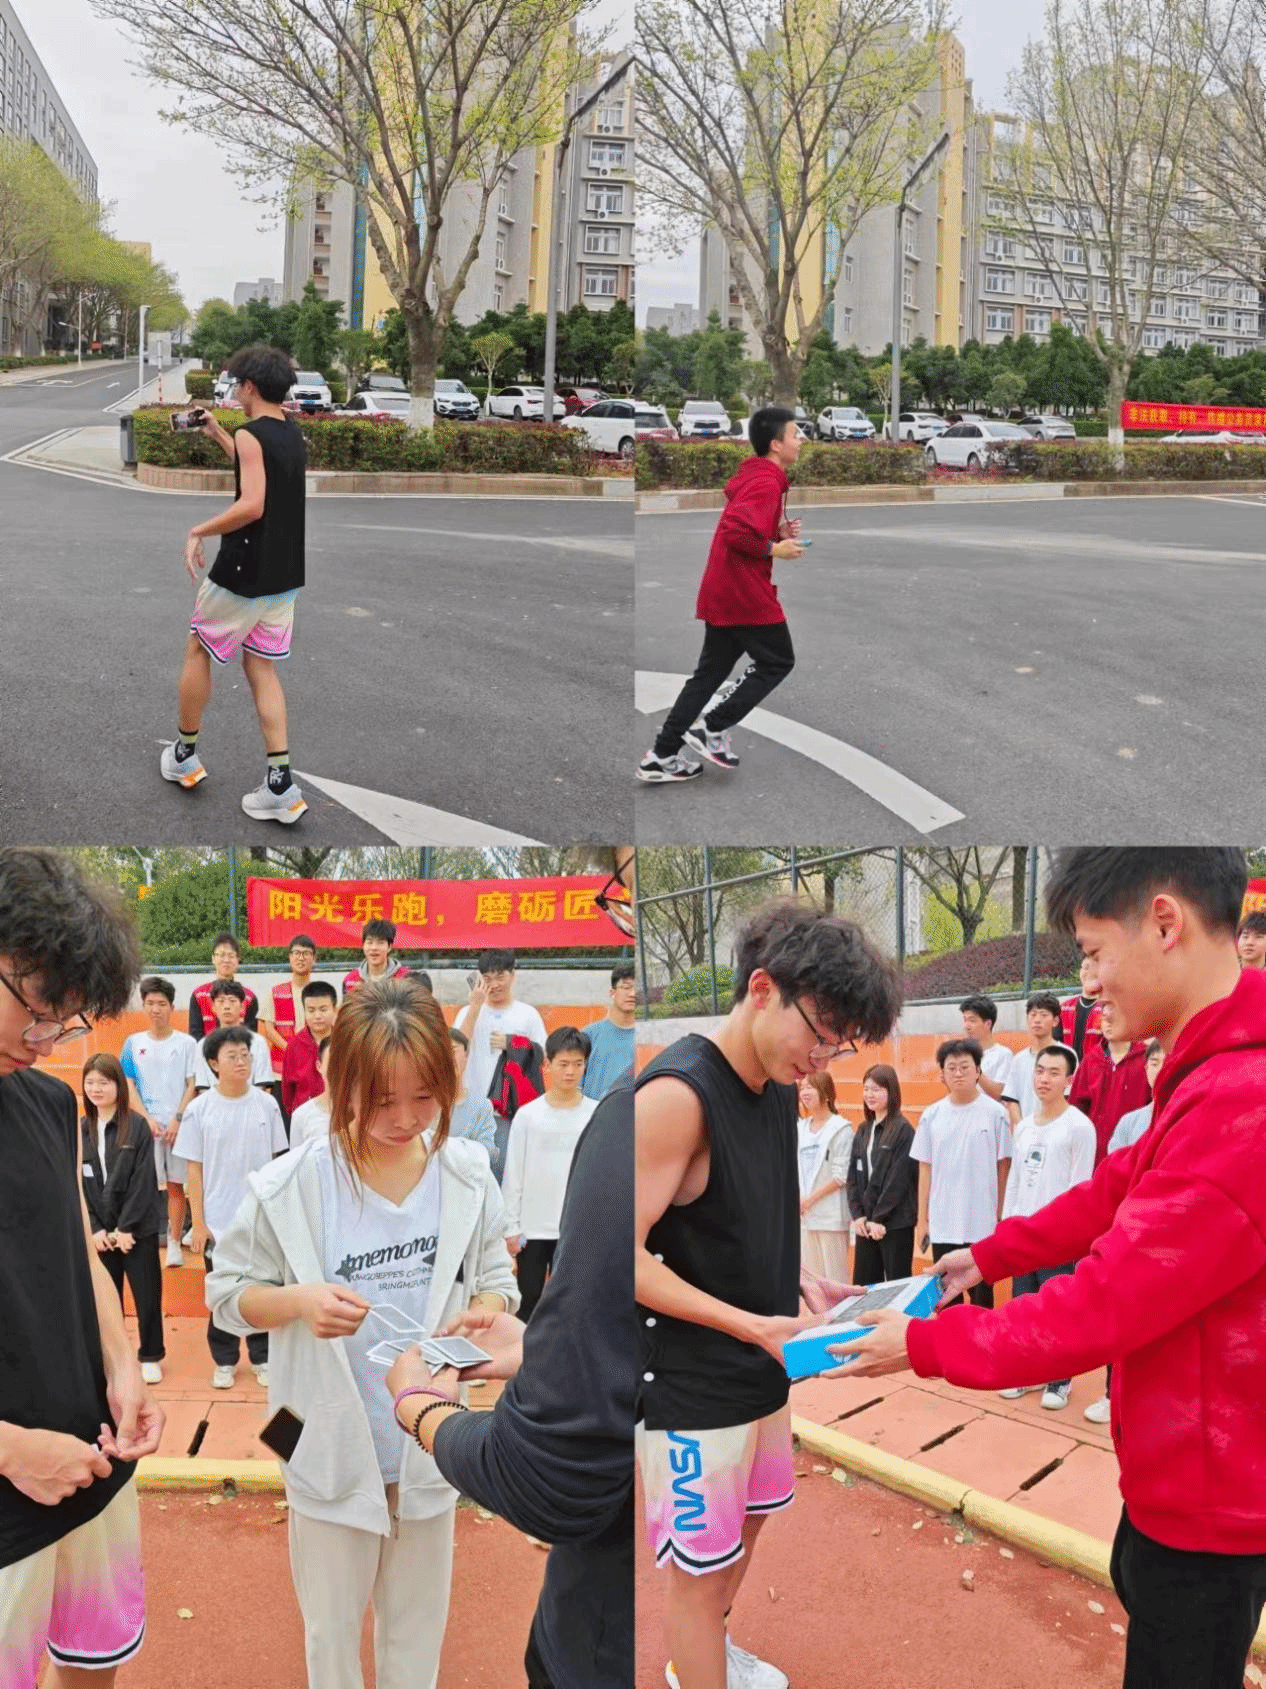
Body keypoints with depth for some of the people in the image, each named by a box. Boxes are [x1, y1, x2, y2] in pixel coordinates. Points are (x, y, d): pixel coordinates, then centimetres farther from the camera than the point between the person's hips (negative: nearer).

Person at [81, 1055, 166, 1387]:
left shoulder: (137, 1126, -7)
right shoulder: (80, 1130, 2)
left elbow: (144, 1182, -10)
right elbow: (77, 1185, 1)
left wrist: (125, 1227, -13)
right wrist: (94, 1228, -8)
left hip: (137, 1228, -3)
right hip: (98, 1230, 3)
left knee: (147, 1294, 4)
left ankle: (150, 1356, 19)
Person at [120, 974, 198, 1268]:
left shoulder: (186, 1043, 1)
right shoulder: (133, 1043, 5)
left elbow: (192, 1086, 0)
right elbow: (128, 1086, 3)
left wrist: (177, 1120, -10)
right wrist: (147, 1119, -8)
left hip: (178, 1125, -1)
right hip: (145, 1124, 1)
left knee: (175, 1185, 2)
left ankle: (174, 1243, 10)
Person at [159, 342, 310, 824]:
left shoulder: (251, 434, -16)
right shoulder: (293, 434, 9)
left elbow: (251, 505, -26)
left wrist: (198, 532, -15)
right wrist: (217, 435, 30)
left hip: (243, 573, -7)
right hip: (284, 574, 7)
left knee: (198, 649, 14)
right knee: (260, 668, 9)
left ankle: (184, 755, 26)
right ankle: (281, 785, -1)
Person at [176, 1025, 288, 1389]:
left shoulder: (266, 1104, -3)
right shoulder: (199, 1109, -5)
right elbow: (194, 1170, -2)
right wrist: (198, 1224, -4)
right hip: (218, 1221, -1)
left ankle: (262, 1358, 22)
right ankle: (224, 1361, 24)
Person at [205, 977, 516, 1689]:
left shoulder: (468, 1176, -10)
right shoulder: (289, 1189, -17)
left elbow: (497, 1282, 2)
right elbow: (228, 1294, -5)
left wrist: (484, 1312, -21)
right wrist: (298, 1301, -25)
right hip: (334, 1446, -2)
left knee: (418, 1627, 21)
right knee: (332, 1629, 17)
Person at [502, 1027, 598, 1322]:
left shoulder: (598, 1115, -2)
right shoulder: (527, 1115, -2)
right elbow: (513, 1175, 0)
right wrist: (510, 1226, -2)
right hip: (532, 1227, 0)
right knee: (529, 1300, 6)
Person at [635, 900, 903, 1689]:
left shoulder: (781, 1084, 2)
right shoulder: (676, 1094, -24)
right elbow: (626, 1257, -23)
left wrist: (801, 1287, -1)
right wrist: (755, 1326, -25)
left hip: (761, 1371, 9)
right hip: (690, 1385, -9)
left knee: (748, 1525, 26)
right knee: (700, 1565, 4)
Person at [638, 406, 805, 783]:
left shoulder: (751, 476, 14)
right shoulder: (766, 483, -17)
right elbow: (736, 530, -30)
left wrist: (779, 531, 9)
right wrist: (774, 549, -18)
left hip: (721, 592, 9)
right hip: (745, 593, -9)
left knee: (710, 672, 12)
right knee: (778, 662, 8)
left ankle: (662, 756, 9)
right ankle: (713, 729, 5)